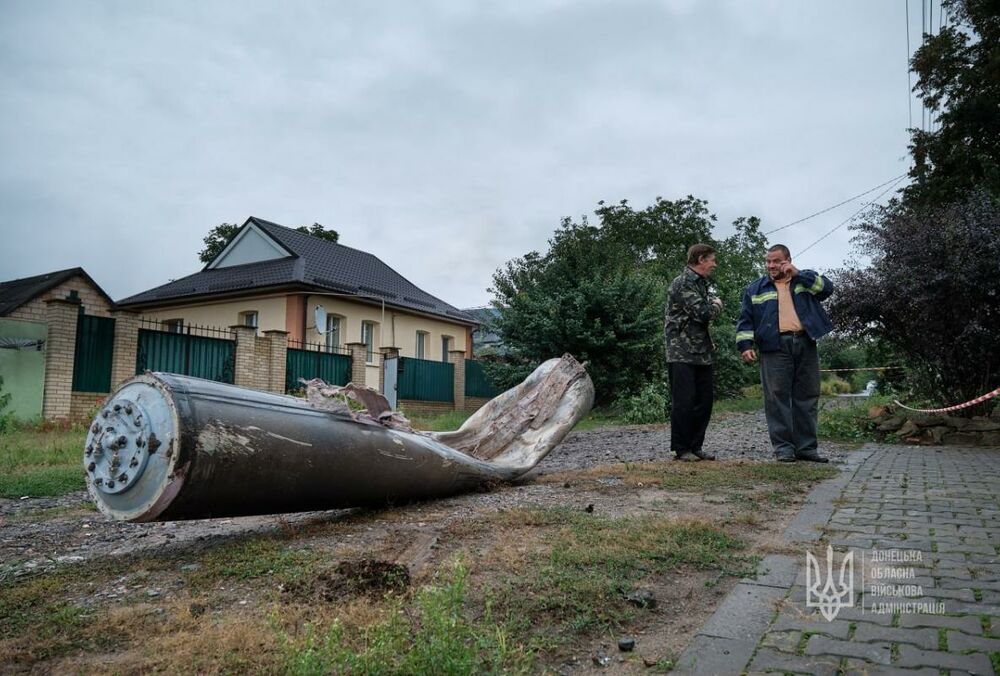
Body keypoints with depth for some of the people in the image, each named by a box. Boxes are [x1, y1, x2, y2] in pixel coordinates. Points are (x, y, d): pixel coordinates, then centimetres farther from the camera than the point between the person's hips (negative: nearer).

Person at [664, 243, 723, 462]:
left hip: (702, 353, 9)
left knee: (704, 401, 8)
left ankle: (695, 446, 18)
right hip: (682, 353, -9)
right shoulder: (682, 283, -12)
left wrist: (708, 341, 13)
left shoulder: (700, 283, 17)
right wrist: (717, 305, 0)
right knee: (684, 402, -4)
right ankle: (682, 449, 6)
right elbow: (703, 313, -21)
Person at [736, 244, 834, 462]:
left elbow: (827, 288, -2)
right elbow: (745, 321, 8)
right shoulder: (755, 289, 13)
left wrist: (798, 274, -4)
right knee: (777, 397, -5)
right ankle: (783, 447, 0)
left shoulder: (806, 281, 16)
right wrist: (745, 345, -6)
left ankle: (806, 447, 13)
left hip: (805, 346, 2)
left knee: (807, 397, 5)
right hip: (775, 348, -2)